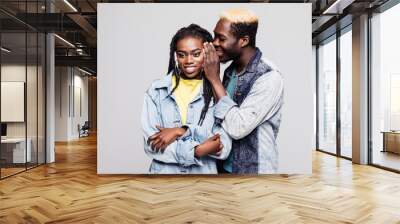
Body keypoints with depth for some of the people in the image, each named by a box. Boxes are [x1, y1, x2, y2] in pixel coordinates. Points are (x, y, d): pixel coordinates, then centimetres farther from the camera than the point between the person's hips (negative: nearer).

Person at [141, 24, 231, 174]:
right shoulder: (156, 91, -5)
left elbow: (223, 148, -12)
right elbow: (152, 144, -10)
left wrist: (182, 131, -20)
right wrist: (198, 150, -18)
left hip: (204, 172, 0)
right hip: (164, 172, 0)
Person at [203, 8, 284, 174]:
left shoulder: (269, 78, -20)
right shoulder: (230, 71, 2)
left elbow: (238, 128, -27)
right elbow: (222, 122, 7)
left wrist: (214, 79, -21)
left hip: (253, 169, -6)